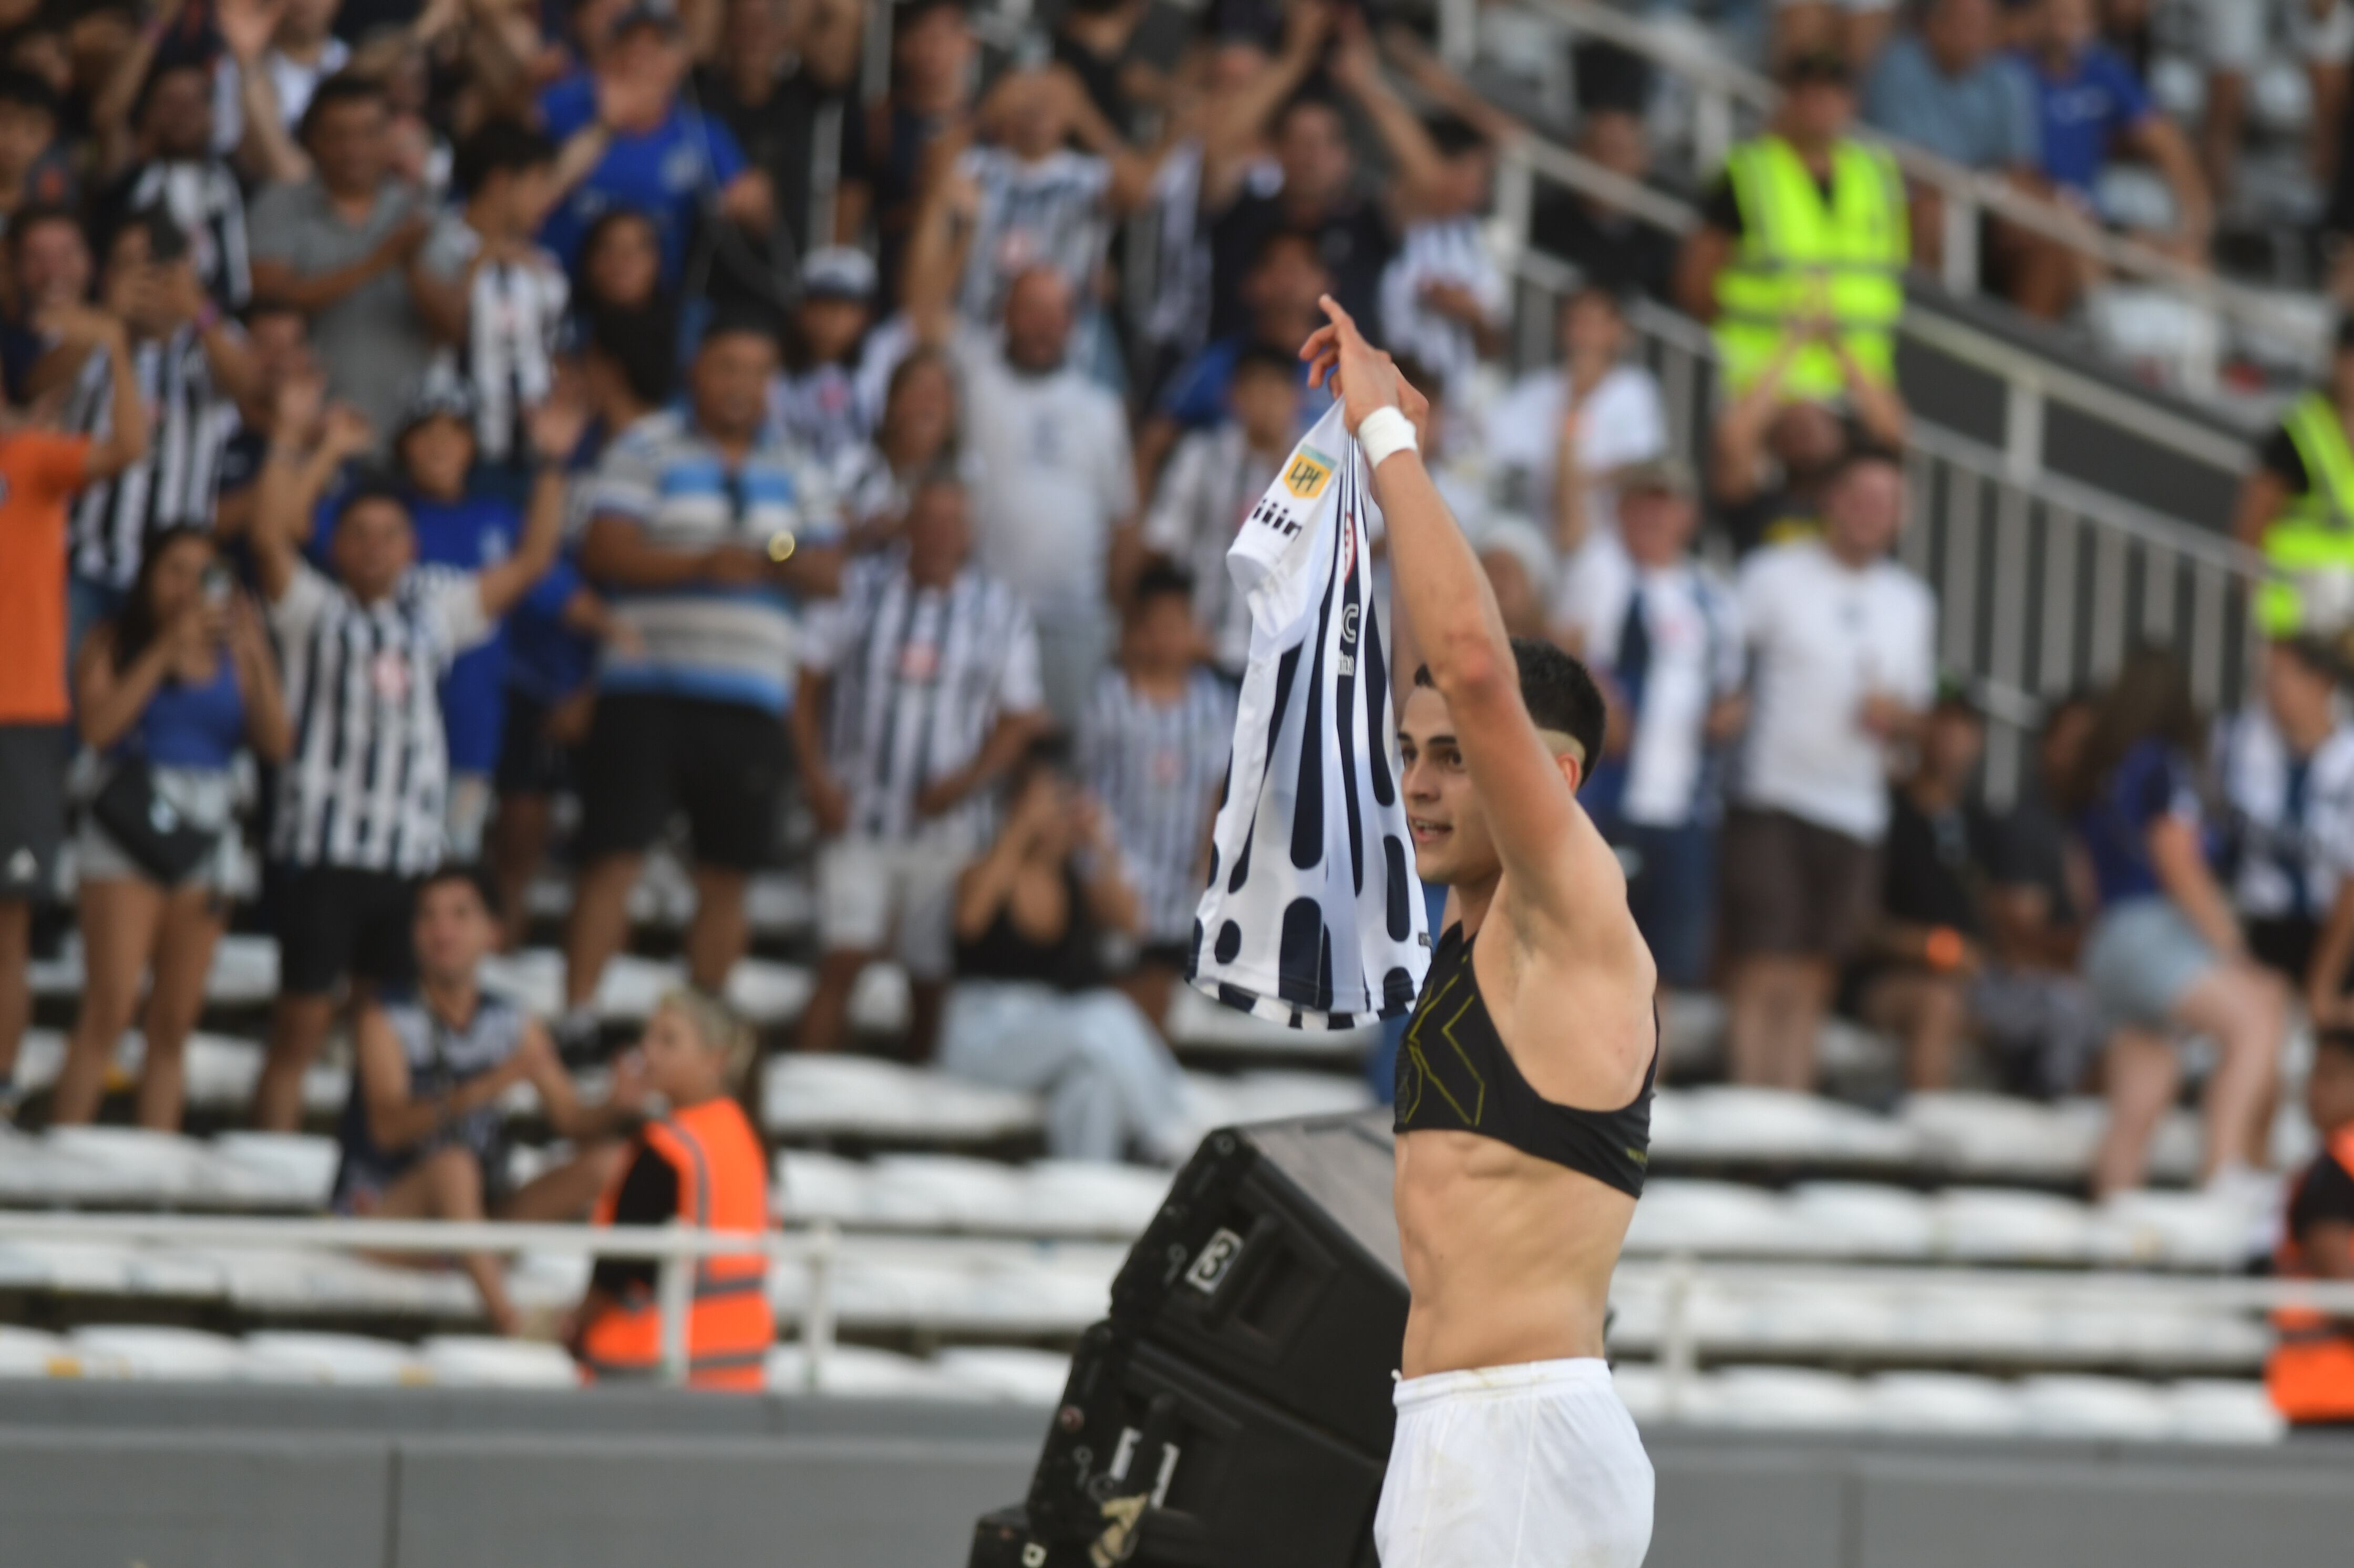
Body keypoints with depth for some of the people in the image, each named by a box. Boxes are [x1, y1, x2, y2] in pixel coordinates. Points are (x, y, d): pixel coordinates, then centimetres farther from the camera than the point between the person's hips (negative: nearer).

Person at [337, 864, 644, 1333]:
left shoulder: (515, 1027, 6)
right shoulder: (386, 1024, -8)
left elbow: (572, 1120, 4)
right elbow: (389, 1127, -24)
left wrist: (617, 1108, -21)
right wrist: (488, 1088, -39)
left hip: (476, 1223, 5)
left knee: (608, 1160, -12)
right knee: (453, 1163, -36)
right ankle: (504, 1312, -40)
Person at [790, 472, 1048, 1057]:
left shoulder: (1002, 612, 4)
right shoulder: (858, 587, 4)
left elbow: (1018, 719, 5)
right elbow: (809, 685, 5)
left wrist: (969, 781, -11)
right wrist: (817, 778, -6)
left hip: (947, 826, 1)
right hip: (859, 817, -1)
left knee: (933, 981, 5)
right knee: (843, 961, -12)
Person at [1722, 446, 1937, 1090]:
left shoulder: (1910, 601, 17)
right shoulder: (1776, 574, 2)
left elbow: (1914, 712, 21)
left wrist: (1896, 717, 0)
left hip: (1855, 812, 5)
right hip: (1771, 798, -5)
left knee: (1811, 985, 5)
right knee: (1764, 976, -12)